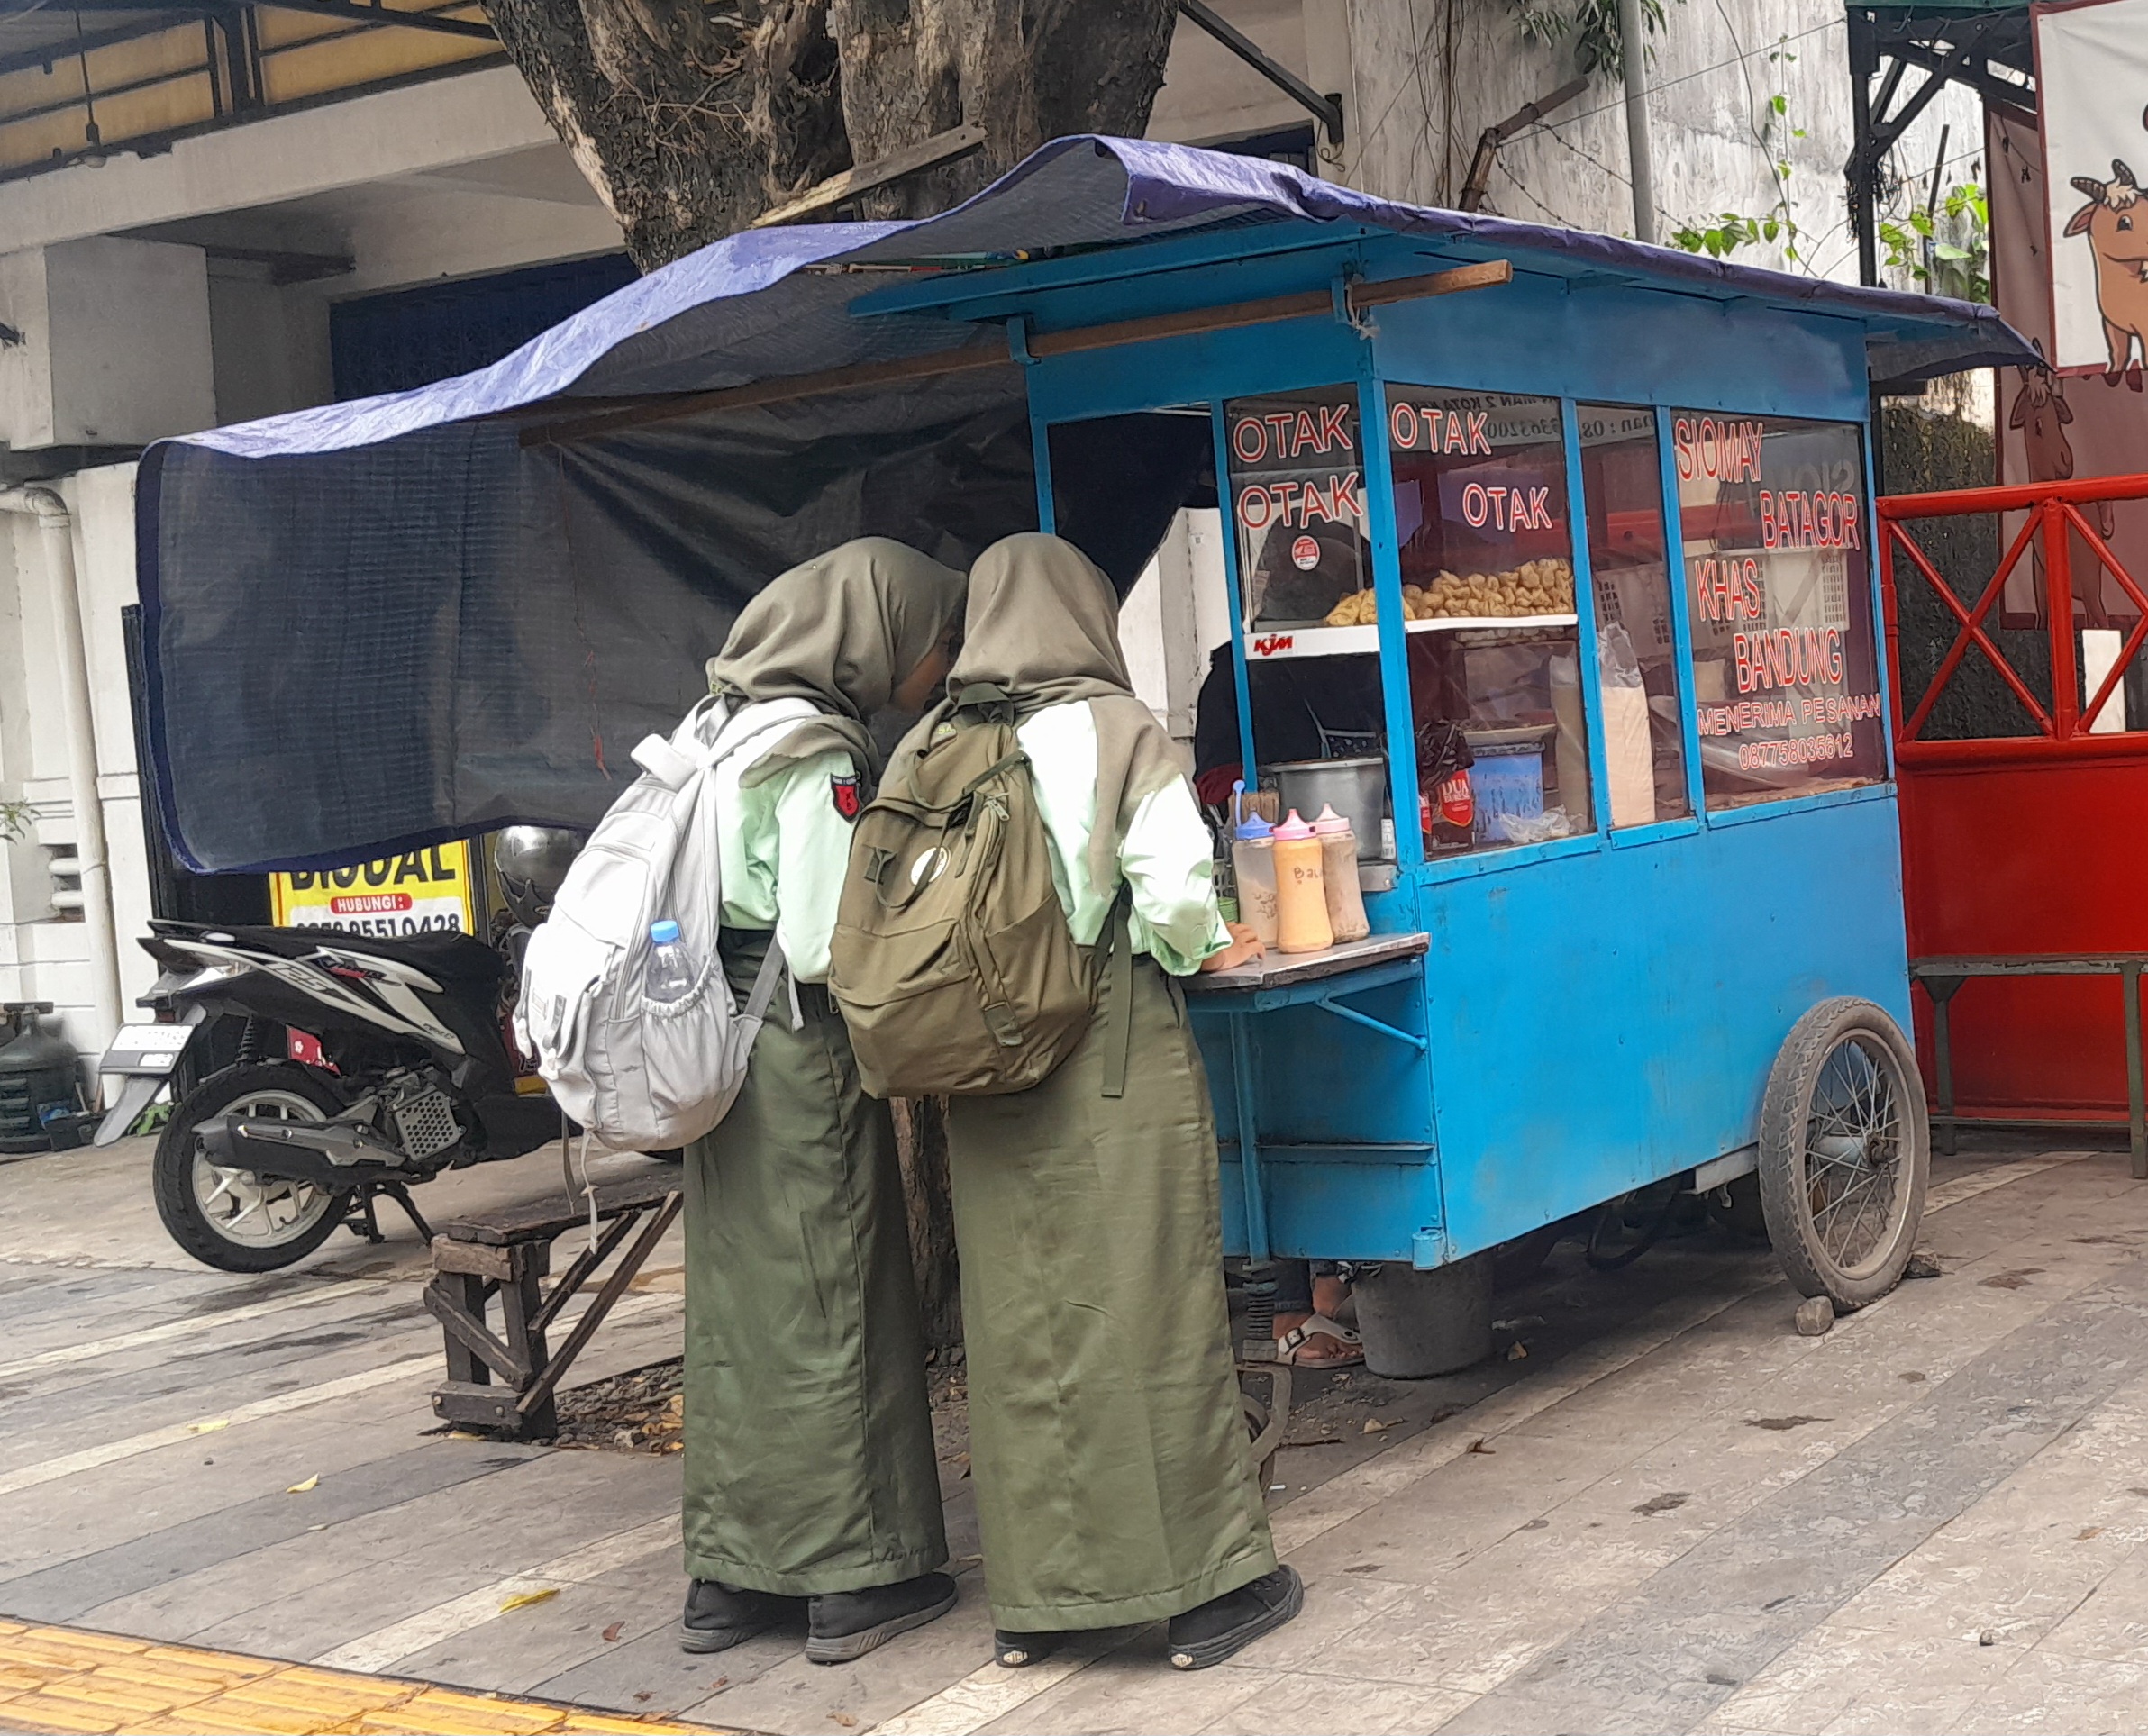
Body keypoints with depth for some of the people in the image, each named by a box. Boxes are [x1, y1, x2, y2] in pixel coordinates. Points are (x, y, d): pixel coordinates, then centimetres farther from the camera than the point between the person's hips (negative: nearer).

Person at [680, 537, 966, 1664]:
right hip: (802, 1056, -8)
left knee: (740, 1308, 12)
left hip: (728, 1050, 9)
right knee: (831, 1308, 1)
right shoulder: (822, 752, -16)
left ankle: (731, 1576, 20)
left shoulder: (733, 727, 11)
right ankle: (855, 1580, 10)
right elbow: (825, 946, -20)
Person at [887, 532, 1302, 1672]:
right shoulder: (1119, 733, -7)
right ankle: (1205, 1586, 12)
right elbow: (1175, 900, -13)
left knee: (1015, 1322, 10)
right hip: (1118, 1069, -4)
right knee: (1150, 1310, 3)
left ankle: (1032, 1599, 19)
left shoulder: (927, 752, 4)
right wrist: (1203, 948, 8)